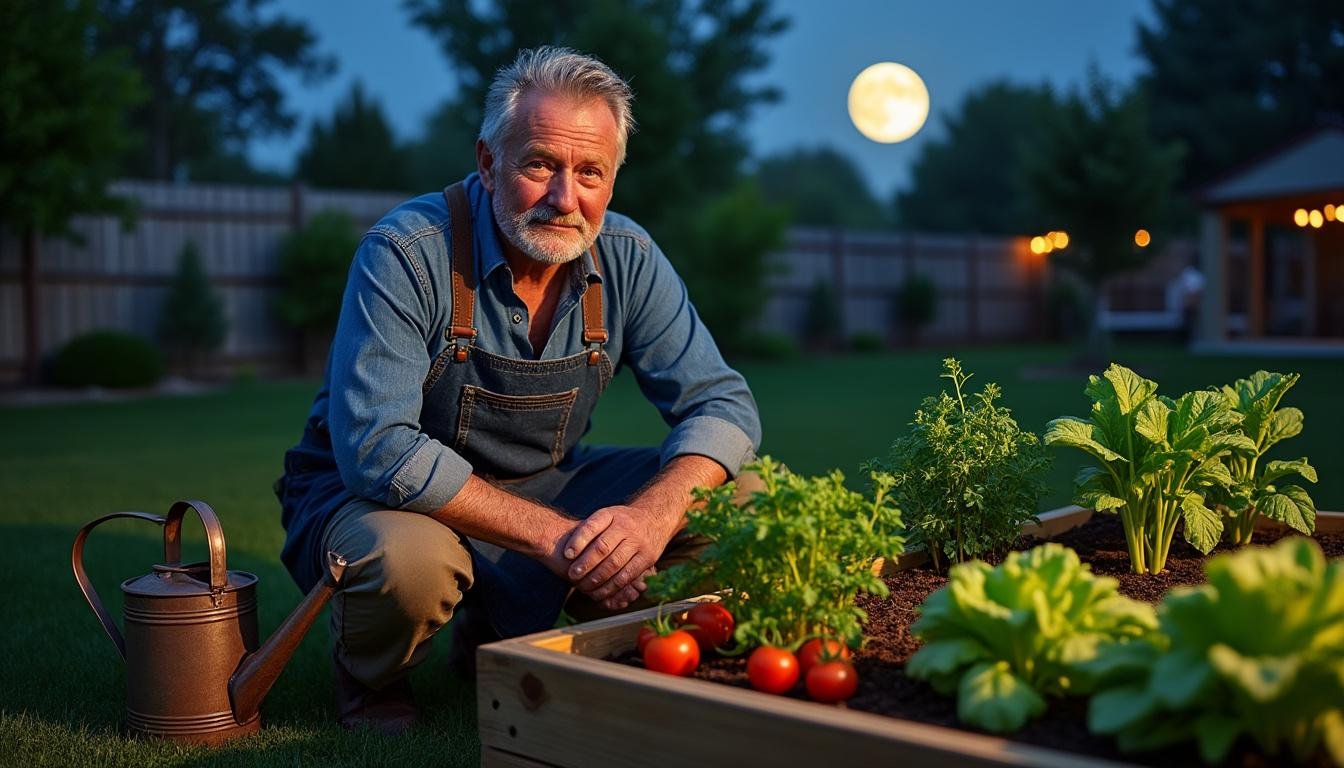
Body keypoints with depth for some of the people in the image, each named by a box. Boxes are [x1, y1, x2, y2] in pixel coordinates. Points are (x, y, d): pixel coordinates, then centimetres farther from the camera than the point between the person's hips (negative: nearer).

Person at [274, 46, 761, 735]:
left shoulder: (626, 259, -10)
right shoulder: (405, 253, -24)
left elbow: (722, 403, -8)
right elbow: (377, 452, -30)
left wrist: (651, 515, -29)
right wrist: (552, 535, -34)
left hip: (540, 488, 5)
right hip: (374, 496, -5)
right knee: (410, 559, -39)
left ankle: (503, 635, 9)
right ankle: (369, 679, 1)